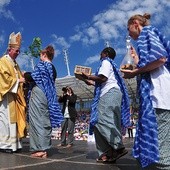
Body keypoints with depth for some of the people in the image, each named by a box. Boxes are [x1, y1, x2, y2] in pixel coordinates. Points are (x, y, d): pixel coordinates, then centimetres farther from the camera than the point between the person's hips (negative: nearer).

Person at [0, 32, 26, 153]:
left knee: (15, 118, 5)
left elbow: (19, 76, 24)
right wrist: (18, 81, -12)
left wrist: (24, 79, 5)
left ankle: (14, 143, 8)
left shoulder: (15, 63, 22)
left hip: (15, 95, 8)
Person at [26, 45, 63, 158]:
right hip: (48, 97, 8)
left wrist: (26, 76, 9)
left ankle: (39, 149, -7)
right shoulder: (53, 69, 19)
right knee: (45, 122, 6)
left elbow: (33, 78, -13)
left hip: (38, 94, -7)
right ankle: (44, 149, 9)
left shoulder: (42, 64, -3)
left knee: (37, 120, -6)